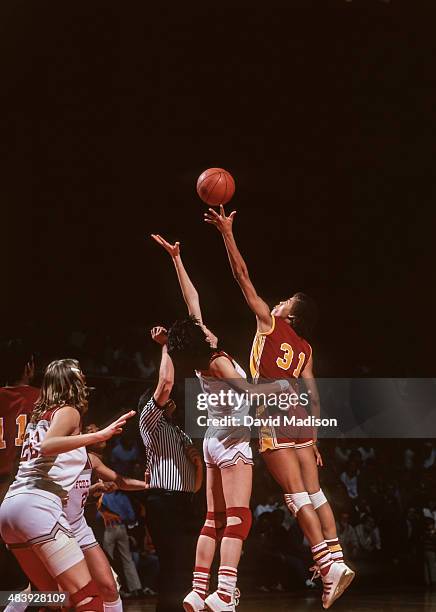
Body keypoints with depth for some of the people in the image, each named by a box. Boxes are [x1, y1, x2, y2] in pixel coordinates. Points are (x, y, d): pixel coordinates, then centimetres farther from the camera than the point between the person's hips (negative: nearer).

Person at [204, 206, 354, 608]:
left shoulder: (270, 323, 2)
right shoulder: (305, 349, 16)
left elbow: (243, 277, 2)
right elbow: (312, 397, 13)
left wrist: (227, 233, 5)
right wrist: (314, 439, 18)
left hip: (274, 418, -6)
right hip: (300, 419, 6)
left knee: (297, 496, -9)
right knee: (315, 493, 8)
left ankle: (329, 565, -14)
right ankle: (336, 559, 4)